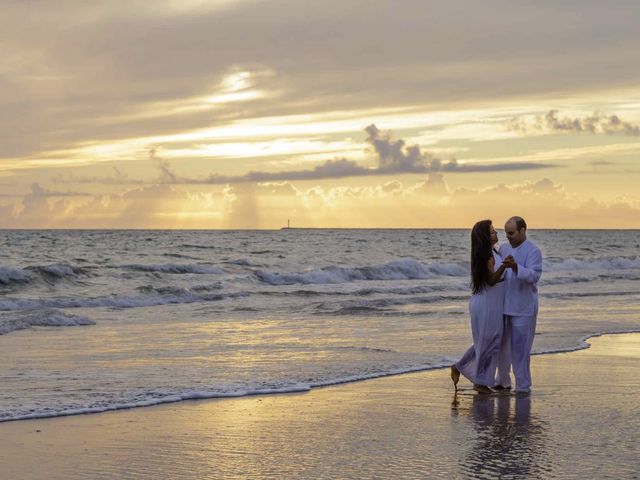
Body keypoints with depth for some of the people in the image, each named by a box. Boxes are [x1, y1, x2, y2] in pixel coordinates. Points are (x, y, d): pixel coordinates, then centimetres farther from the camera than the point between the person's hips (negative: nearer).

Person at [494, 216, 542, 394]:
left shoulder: (532, 251, -12)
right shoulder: (504, 248, 9)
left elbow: (534, 275, -27)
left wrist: (515, 267, -39)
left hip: (523, 308, -7)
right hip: (504, 306, 7)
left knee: (520, 348, -6)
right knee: (502, 345, 15)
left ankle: (523, 387, 2)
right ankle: (503, 381, 31)